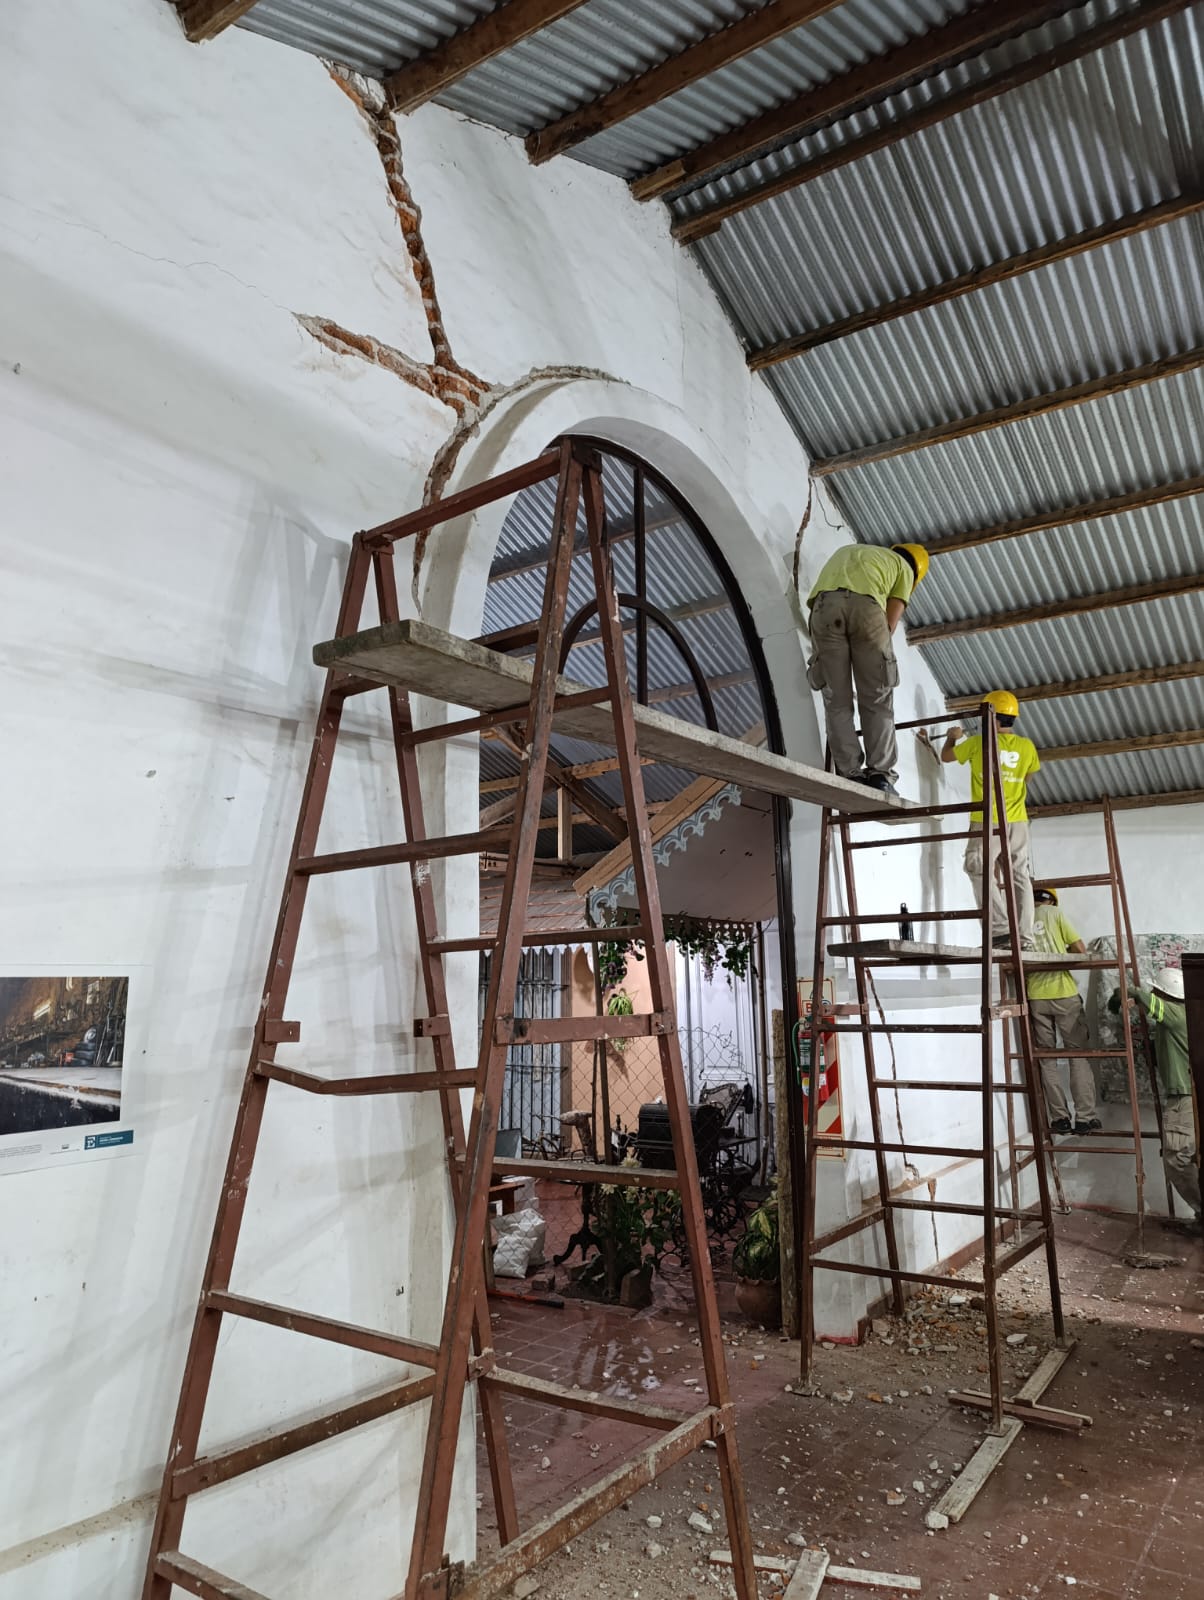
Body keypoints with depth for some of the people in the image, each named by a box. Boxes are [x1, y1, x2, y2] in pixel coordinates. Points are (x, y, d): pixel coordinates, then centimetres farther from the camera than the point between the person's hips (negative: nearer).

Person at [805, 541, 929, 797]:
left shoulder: (847, 550, 43)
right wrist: (873, 655, 25)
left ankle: (851, 775, -5)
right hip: (865, 604, -2)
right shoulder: (904, 568, 30)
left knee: (837, 701, 3)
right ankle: (880, 775, -5)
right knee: (877, 700, 4)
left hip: (824, 605, 3)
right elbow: (889, 622, 15)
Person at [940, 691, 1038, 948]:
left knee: (980, 872, -3)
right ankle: (1025, 937, 6)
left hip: (988, 821, -4)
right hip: (1017, 821, 5)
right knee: (1021, 878, 8)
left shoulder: (978, 742, -6)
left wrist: (952, 737, 28)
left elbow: (946, 756, 9)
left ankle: (1001, 930, -15)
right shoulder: (1026, 746, 5)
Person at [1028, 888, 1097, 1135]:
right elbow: (1080, 949, -2)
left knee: (1047, 1059, 9)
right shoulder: (1054, 913, 1)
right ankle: (1085, 1118, 4)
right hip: (1064, 993, -2)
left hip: (1035, 997, 2)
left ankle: (1060, 1118, 7)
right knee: (1078, 1055, 7)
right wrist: (1063, 953, 17)